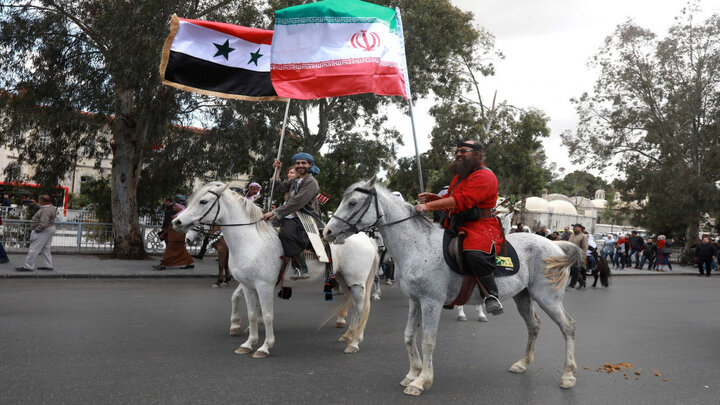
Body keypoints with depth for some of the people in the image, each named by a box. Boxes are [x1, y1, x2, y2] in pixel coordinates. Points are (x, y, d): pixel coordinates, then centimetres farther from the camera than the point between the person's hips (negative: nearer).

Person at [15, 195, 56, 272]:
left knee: (34, 249, -5)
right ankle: (48, 266, 18)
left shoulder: (46, 211, -24)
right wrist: (36, 204, 34)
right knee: (45, 249, 15)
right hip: (49, 230, 11)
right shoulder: (51, 206, 7)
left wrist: (36, 230, -20)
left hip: (43, 231, -11)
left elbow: (43, 224, -32)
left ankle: (28, 267, 0)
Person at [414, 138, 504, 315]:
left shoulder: (484, 176, -11)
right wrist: (432, 197, 7)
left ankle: (491, 295, -17)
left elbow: (461, 201, -23)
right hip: (457, 227, 10)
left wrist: (429, 205, -23)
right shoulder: (459, 177, 23)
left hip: (481, 227, -10)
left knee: (474, 255, -36)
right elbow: (450, 201, 28)